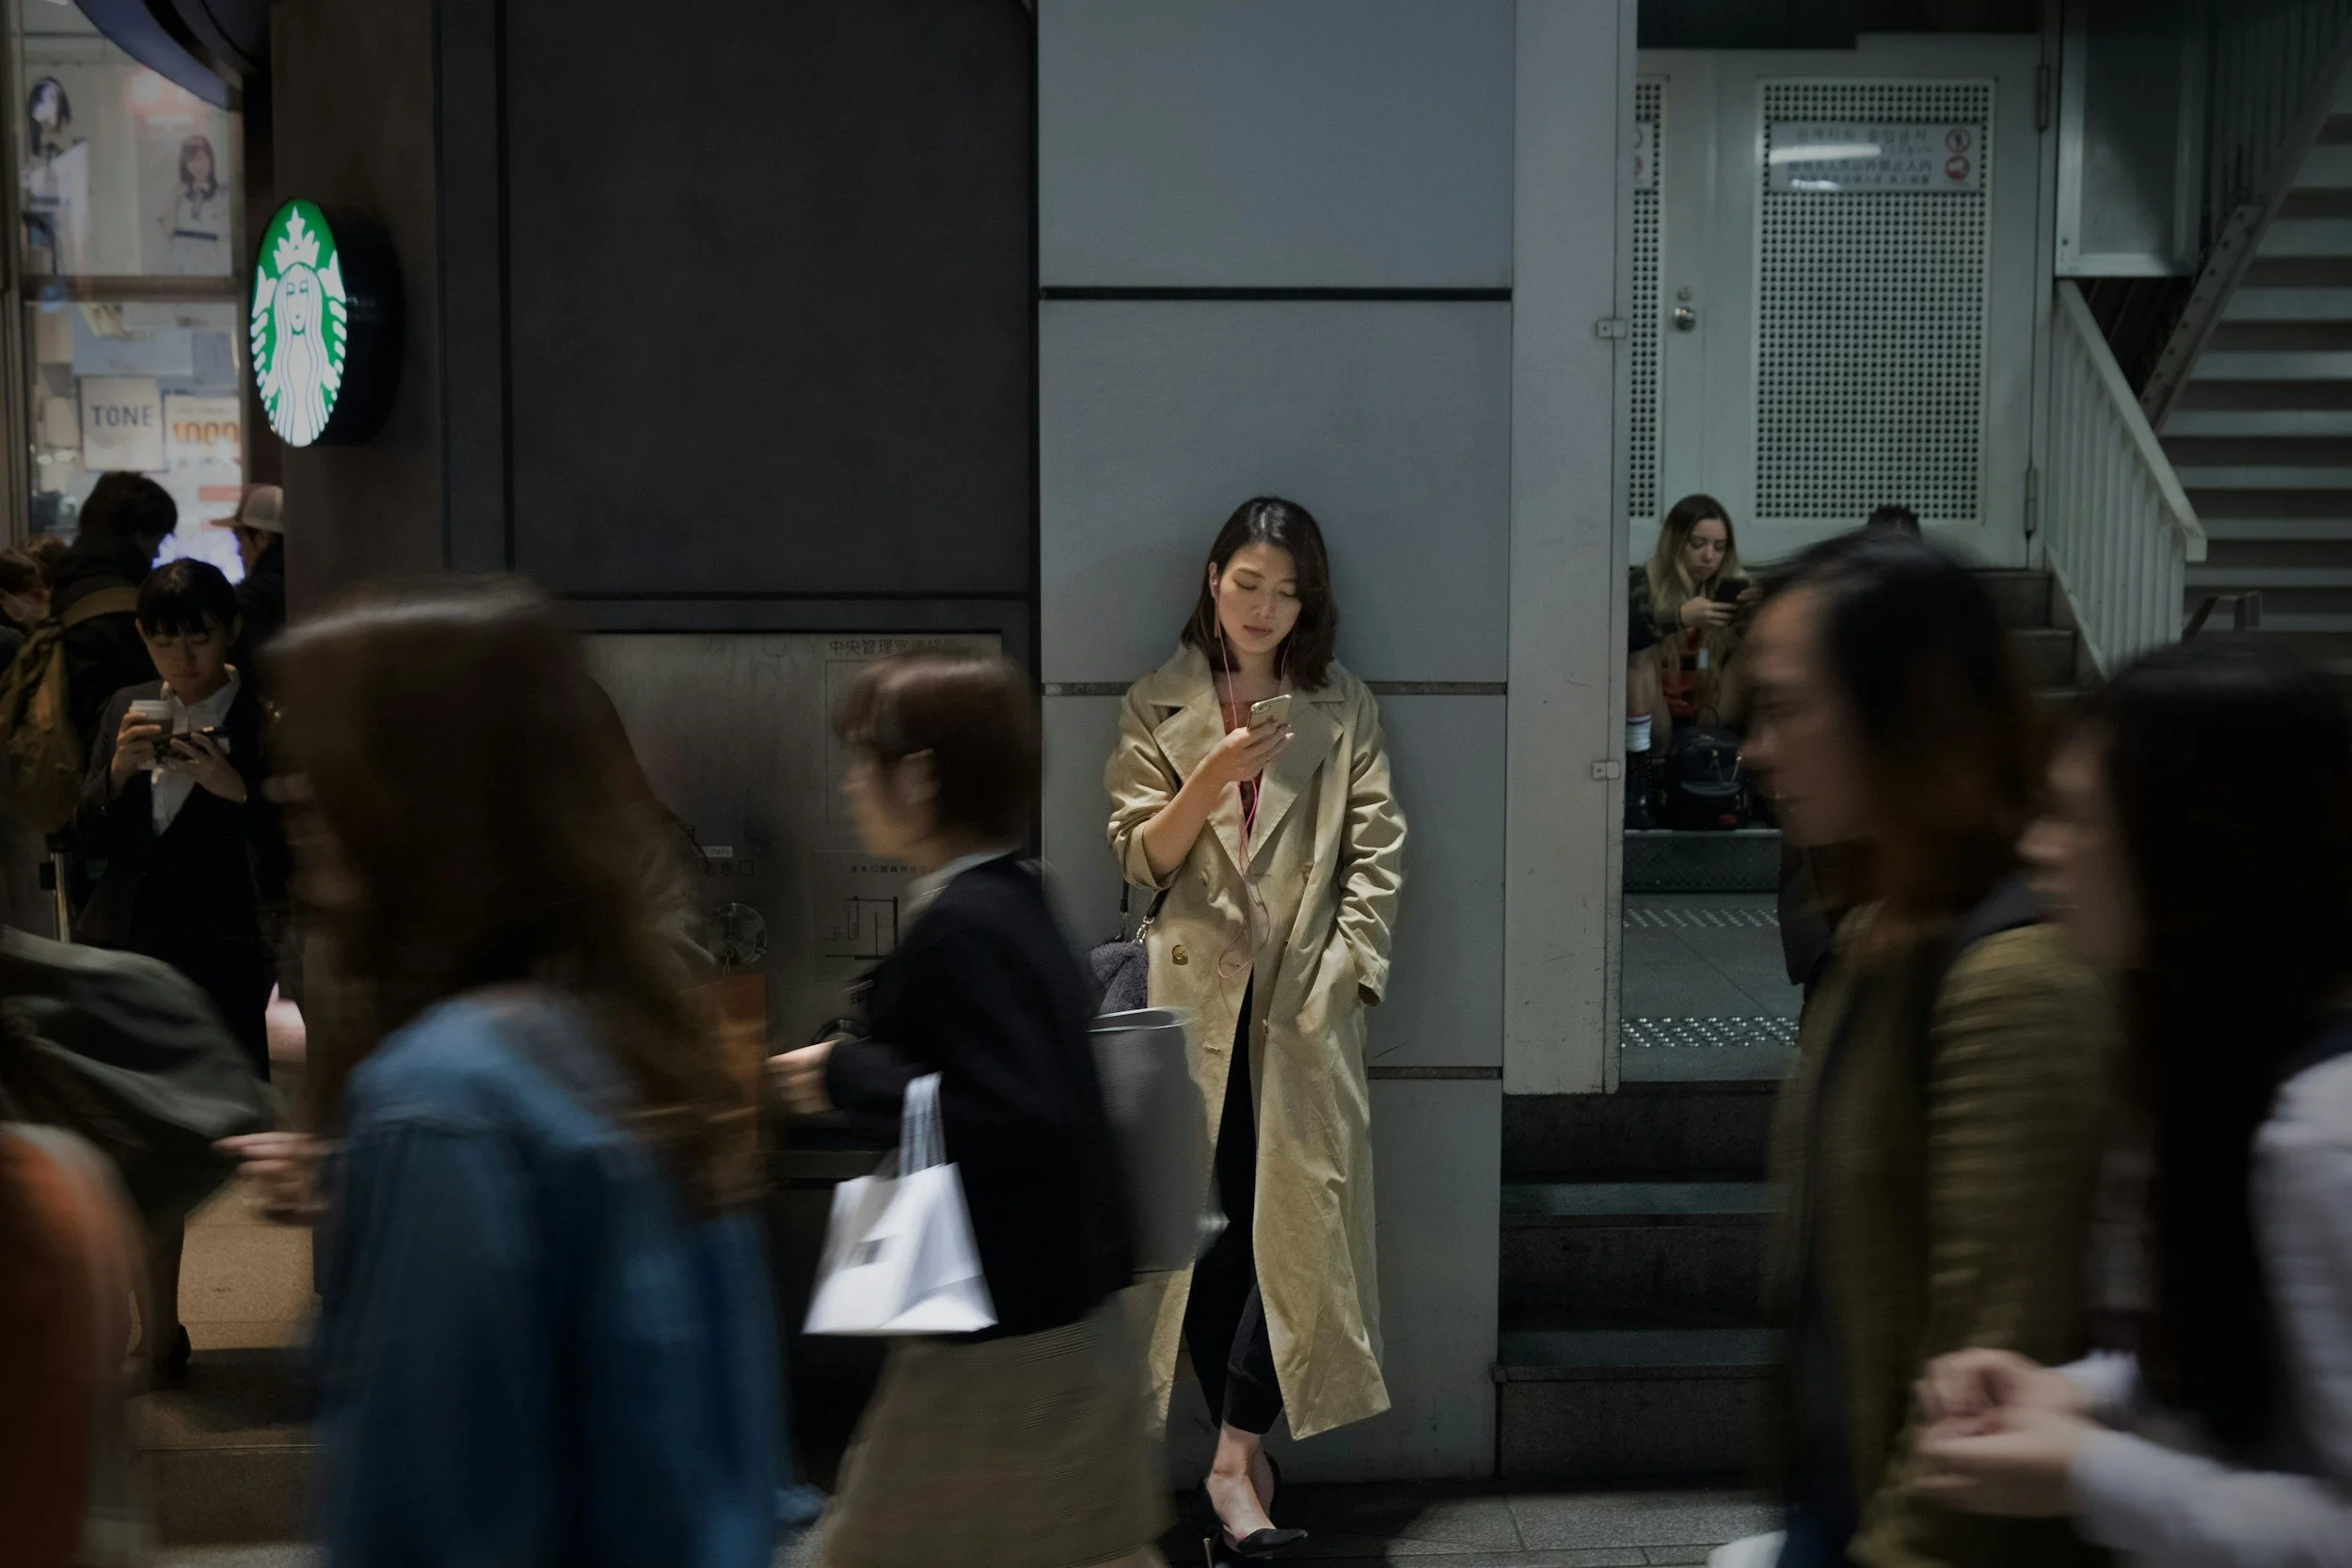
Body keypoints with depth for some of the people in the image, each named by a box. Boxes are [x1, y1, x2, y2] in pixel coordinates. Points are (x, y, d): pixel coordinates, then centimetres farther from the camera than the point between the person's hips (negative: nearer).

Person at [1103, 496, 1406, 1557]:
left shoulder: (1343, 712, 8)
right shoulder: (1156, 710, 8)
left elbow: (1377, 855, 3)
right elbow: (1138, 860, 1)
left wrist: (1342, 974, -7)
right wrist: (1211, 779, -15)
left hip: (1304, 1000, 0)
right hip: (1197, 995, 0)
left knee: (1296, 1221, -7)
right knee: (1211, 1222, 2)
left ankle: (1233, 1460, -1)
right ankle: (1243, 1456, 15)